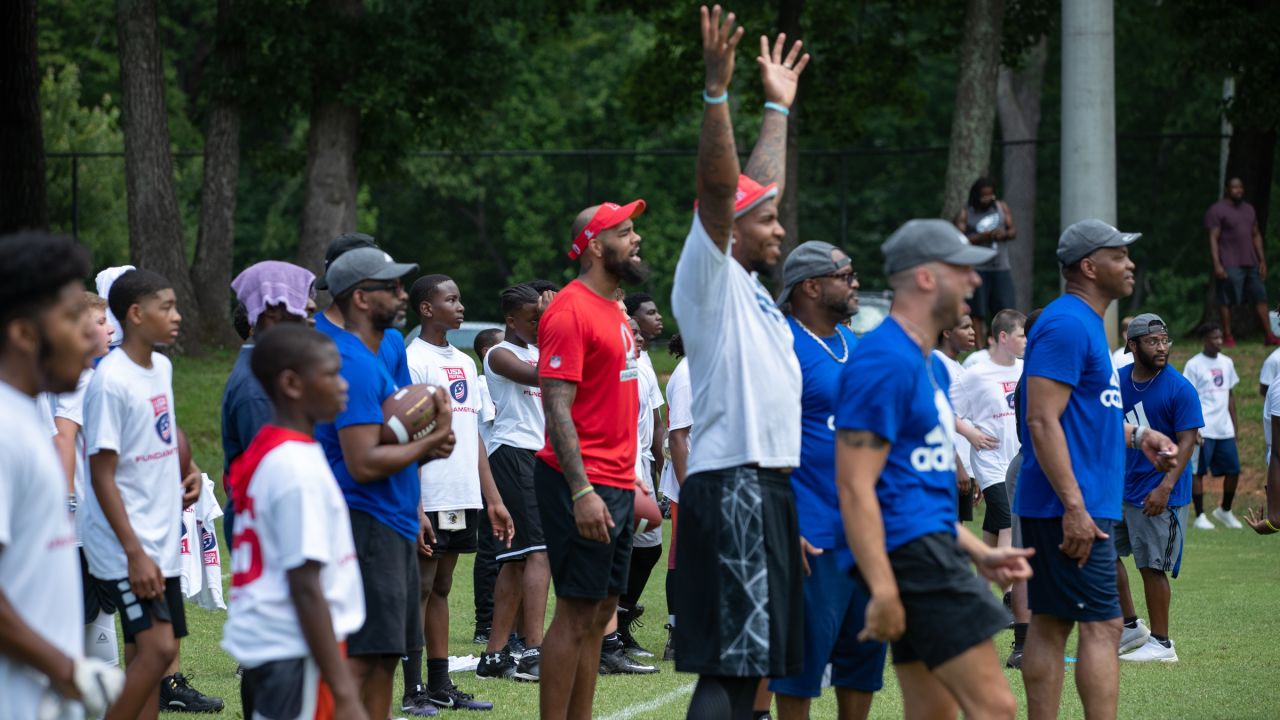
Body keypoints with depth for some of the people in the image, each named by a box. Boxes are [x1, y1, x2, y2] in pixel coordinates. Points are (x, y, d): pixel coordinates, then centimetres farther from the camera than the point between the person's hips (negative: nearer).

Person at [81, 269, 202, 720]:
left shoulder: (161, 368, 10)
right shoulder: (111, 382, -16)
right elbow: (102, 476, -17)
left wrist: (187, 471, 13)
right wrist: (135, 553, -20)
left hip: (161, 542, 9)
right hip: (126, 549, -9)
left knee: (145, 656, 8)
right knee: (157, 649, -17)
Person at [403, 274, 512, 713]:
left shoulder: (464, 363, 16)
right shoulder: (413, 360, -8)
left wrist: (493, 500, 16)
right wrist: (413, 507, -20)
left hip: (464, 496, 8)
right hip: (431, 498, -8)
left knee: (442, 586, 11)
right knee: (421, 587, -4)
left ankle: (441, 686, 13)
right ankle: (414, 690, -3)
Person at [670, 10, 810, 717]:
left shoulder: (748, 288, 19)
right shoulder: (706, 278, -5)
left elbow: (760, 184, 31)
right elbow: (719, 187, -20)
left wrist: (779, 106, 38)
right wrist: (716, 91, -28)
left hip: (768, 487, 10)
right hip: (730, 489, -10)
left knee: (751, 660, 9)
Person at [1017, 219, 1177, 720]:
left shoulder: (1086, 324, 18)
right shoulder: (1067, 325, -15)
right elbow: (1042, 420, -21)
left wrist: (1136, 435, 14)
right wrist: (1074, 507, -24)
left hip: (1067, 507, 10)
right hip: (1073, 508, -10)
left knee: (1050, 622, 10)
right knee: (1102, 625, -11)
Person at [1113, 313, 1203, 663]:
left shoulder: (1179, 389, -12)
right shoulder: (1118, 380, 4)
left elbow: (1187, 441, -14)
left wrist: (1165, 487, -23)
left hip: (1158, 493, -7)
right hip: (1121, 487, 7)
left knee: (1152, 566, -4)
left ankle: (1161, 643, 7)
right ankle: (1131, 627, 25)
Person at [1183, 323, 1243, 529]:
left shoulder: (1227, 363, 13)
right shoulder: (1193, 365, -5)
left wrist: (1234, 421, 14)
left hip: (1225, 429, 6)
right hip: (1203, 430, -6)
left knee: (1233, 470, 5)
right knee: (1198, 471, -3)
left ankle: (1224, 511, 24)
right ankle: (1200, 516, 3)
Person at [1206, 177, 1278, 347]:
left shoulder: (1248, 209, 18)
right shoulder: (1216, 210, -4)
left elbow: (1256, 236, 21)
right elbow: (1213, 239, -10)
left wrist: (1262, 261, 14)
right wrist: (1217, 264, -18)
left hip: (1250, 263, 7)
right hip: (1229, 266, -7)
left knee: (1260, 297, 3)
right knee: (1226, 301, -4)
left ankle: (1269, 336, 4)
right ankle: (1227, 338, 1)